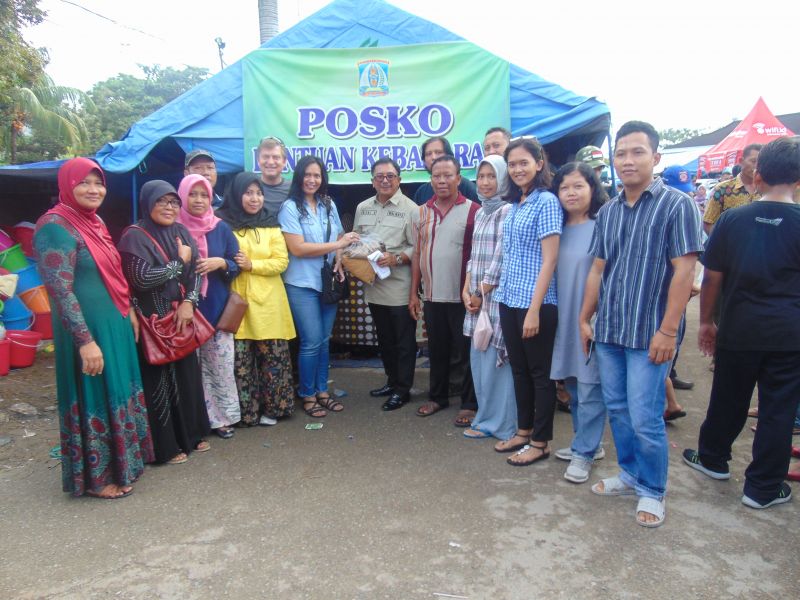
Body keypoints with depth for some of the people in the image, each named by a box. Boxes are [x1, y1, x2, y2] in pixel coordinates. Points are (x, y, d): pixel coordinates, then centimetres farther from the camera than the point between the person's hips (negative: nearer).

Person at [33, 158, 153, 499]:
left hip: (114, 323, 9)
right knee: (95, 399, 4)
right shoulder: (56, 226, -17)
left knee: (116, 394, 18)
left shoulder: (94, 222, 10)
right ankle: (95, 477, 21)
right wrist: (85, 340, -25)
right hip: (87, 328, -9)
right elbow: (60, 290, -22)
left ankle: (118, 462, 35)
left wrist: (129, 312, 17)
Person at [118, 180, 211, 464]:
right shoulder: (134, 236, -10)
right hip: (153, 322, -6)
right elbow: (142, 278, -20)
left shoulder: (181, 232, 8)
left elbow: (196, 271, 4)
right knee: (159, 381, 3)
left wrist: (189, 302, -10)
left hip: (182, 317, 6)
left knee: (187, 374, 13)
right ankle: (164, 446, 16)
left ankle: (191, 434, 29)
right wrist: (179, 262, -12)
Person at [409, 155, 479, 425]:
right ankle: (438, 397, 31)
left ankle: (469, 404, 18)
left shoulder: (473, 211, -7)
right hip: (432, 296, 5)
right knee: (437, 351, 17)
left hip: (462, 296, -4)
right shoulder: (421, 213, 8)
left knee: (465, 353, 6)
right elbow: (417, 255, 10)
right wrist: (414, 293, 8)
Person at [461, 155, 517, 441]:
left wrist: (484, 294, -9)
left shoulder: (509, 212, -10)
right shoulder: (480, 213, 15)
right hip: (477, 299, 8)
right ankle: (486, 419, 26)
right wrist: (466, 291, 5)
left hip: (499, 297, -8)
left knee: (495, 360, -2)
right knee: (478, 360, 12)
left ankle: (499, 423, 12)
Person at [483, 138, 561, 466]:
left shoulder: (546, 202, -10)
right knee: (519, 369, 16)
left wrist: (534, 309, -19)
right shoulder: (515, 205, 12)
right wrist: (492, 287, 13)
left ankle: (540, 442, 19)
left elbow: (549, 260, -15)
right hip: (509, 300, 8)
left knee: (540, 373, 5)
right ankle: (524, 430, 31)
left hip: (535, 302, -8)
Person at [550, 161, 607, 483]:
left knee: (590, 387, 0)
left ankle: (584, 453, 11)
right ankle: (588, 442, 31)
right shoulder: (560, 229, 11)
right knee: (573, 384, 15)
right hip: (565, 319, 7)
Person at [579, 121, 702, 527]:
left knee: (645, 418, -1)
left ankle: (653, 492, 20)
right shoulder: (608, 212, 11)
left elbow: (684, 271, -11)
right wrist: (585, 319, 11)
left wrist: (667, 330, -15)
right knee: (617, 410, 14)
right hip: (607, 330, 6)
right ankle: (630, 474, 33)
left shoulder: (676, 205, -6)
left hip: (648, 334, -5)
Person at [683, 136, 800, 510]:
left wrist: (705, 321, 11)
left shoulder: (732, 220, -5)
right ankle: (763, 488, 19)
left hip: (739, 330, 1)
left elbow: (712, 277, 0)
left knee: (728, 399, 18)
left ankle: (712, 458, 37)